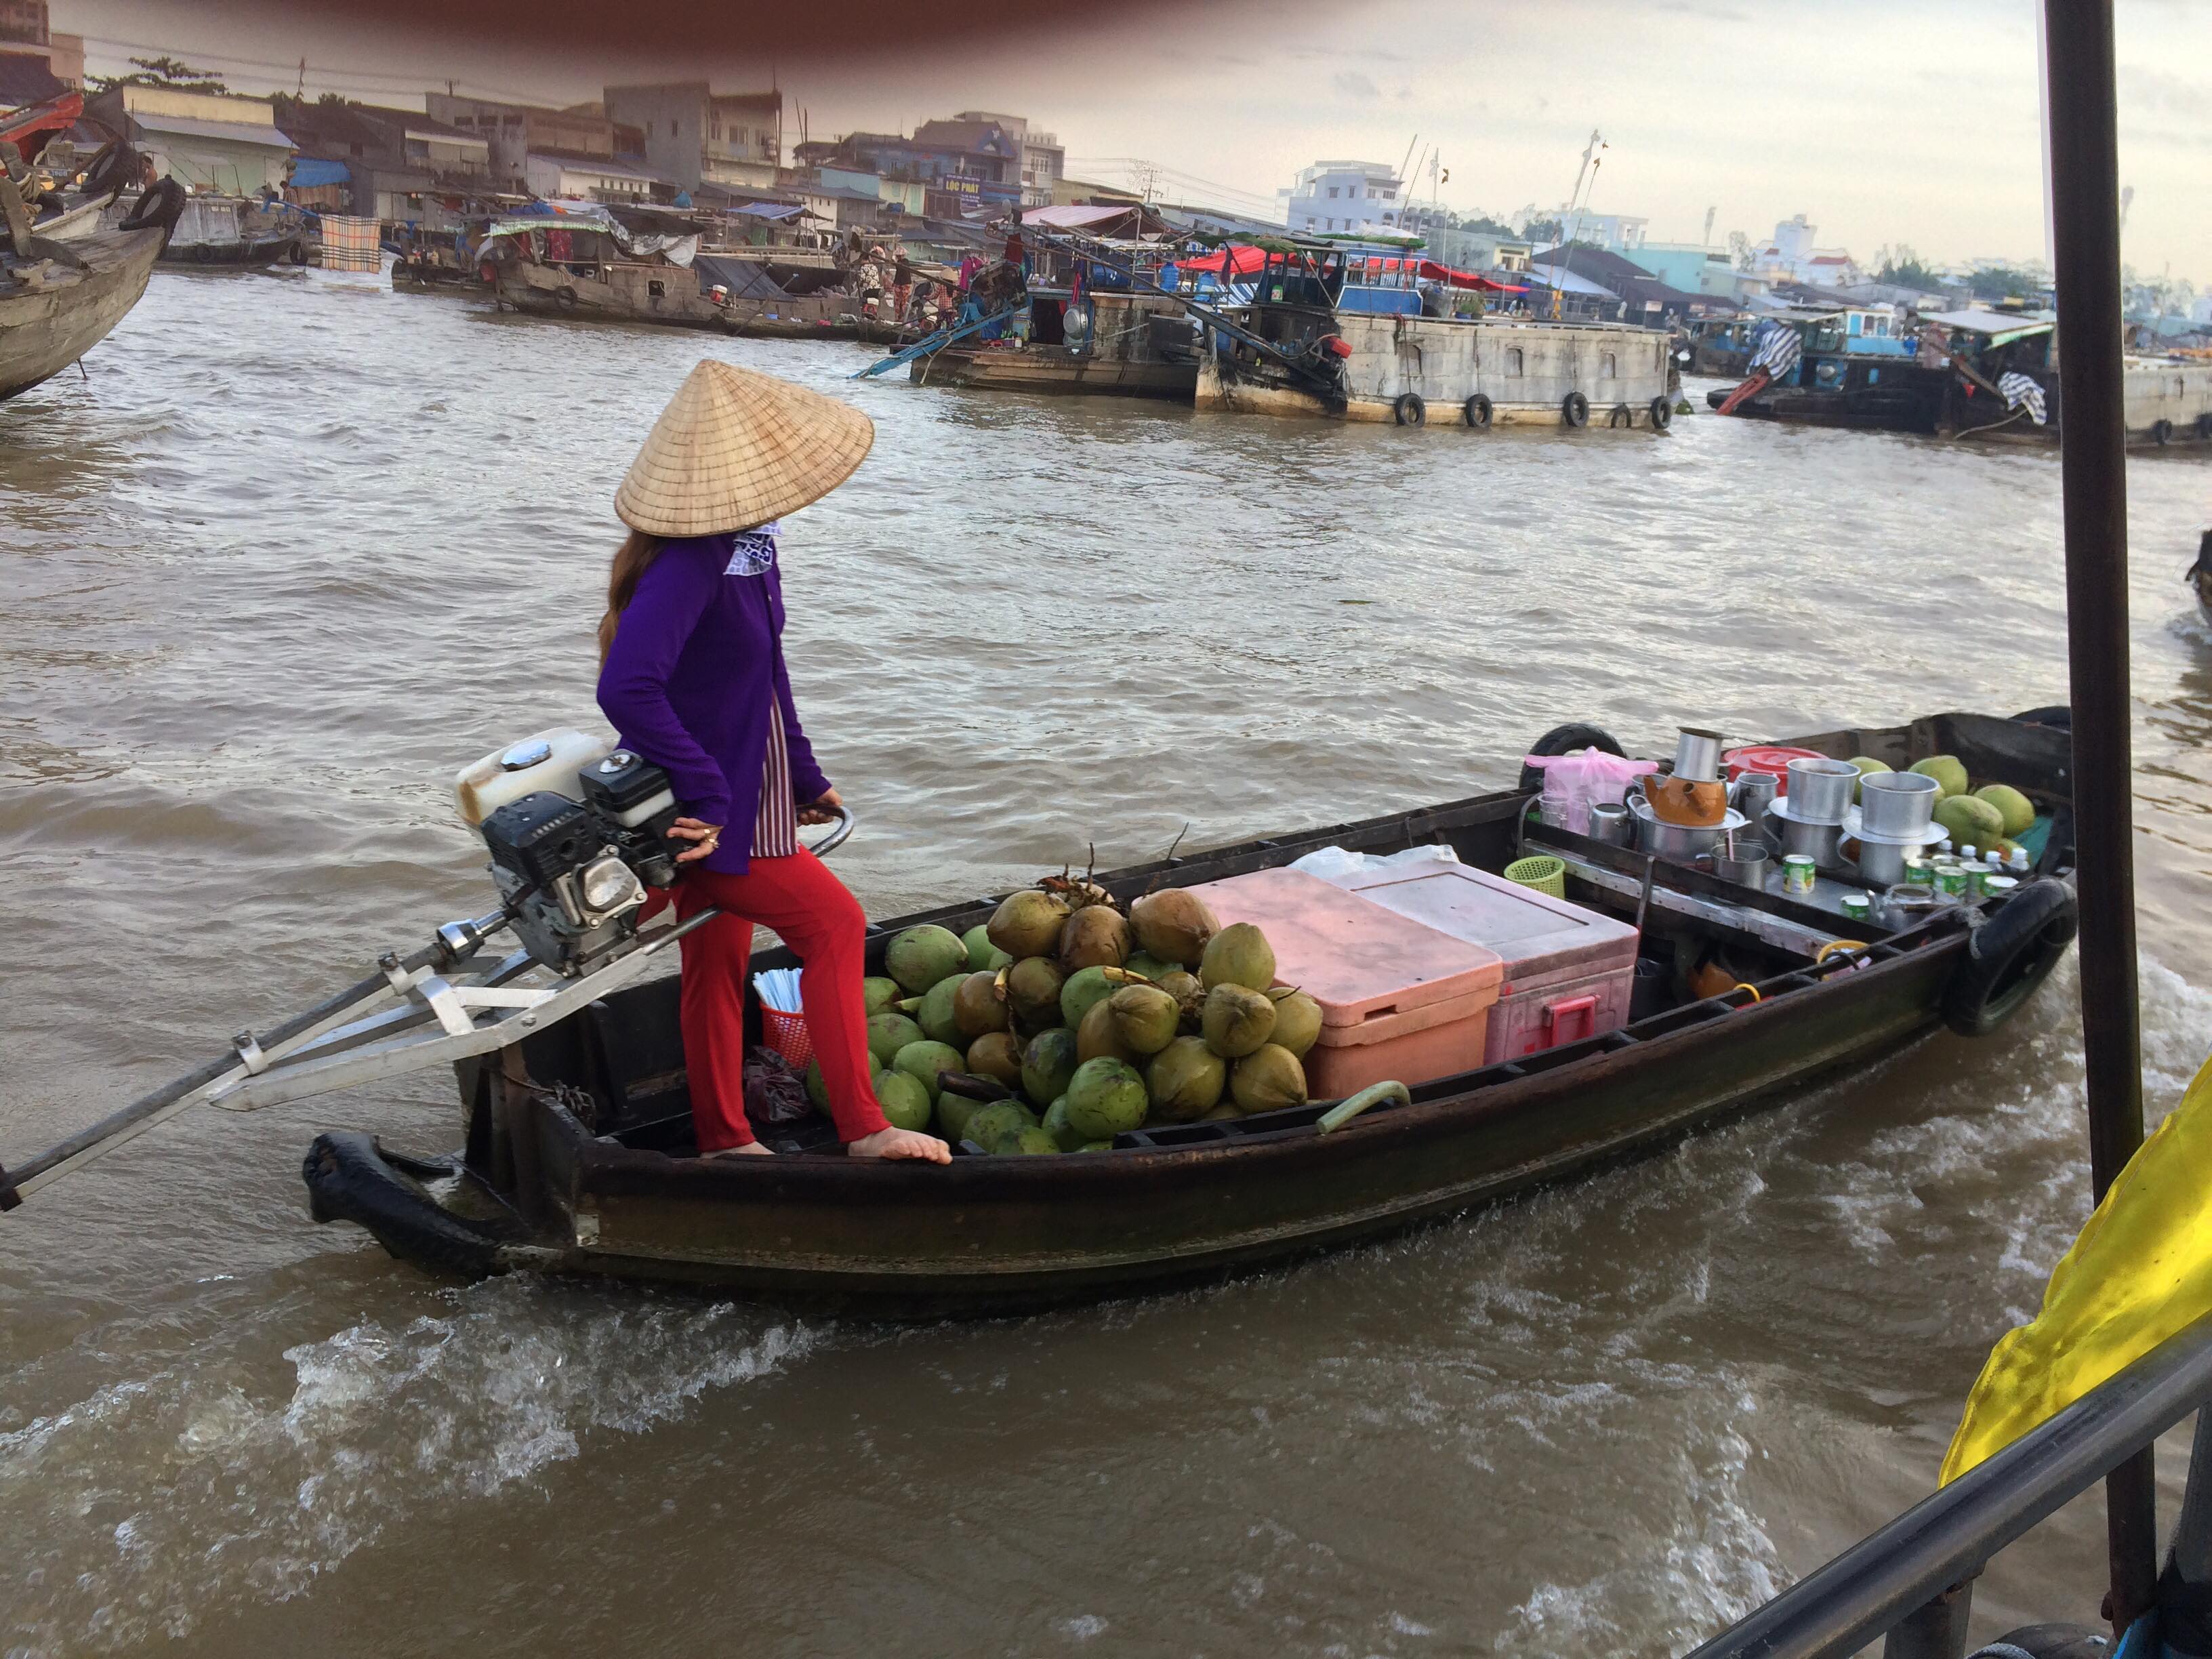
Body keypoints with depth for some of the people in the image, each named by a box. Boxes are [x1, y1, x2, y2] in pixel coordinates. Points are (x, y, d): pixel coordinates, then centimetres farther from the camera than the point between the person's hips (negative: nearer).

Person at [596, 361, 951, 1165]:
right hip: (712, 809, -10)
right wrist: (705, 793, -32)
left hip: (736, 793, 10)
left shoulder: (742, 543, 5)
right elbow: (625, 688, -37)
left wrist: (802, 775, 19)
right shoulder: (690, 562, -27)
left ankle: (723, 1139, 31)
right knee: (833, 922, -4)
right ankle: (862, 1128, 5)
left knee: (719, 958, 17)